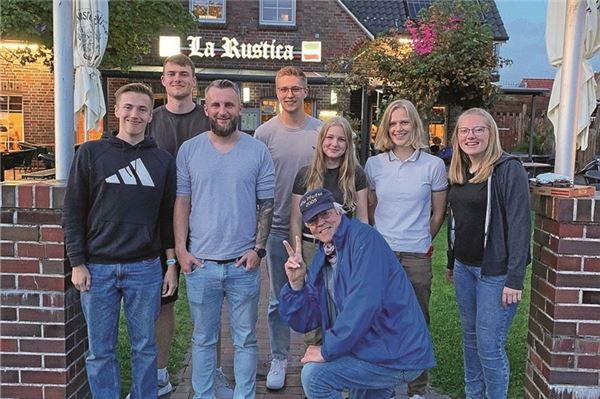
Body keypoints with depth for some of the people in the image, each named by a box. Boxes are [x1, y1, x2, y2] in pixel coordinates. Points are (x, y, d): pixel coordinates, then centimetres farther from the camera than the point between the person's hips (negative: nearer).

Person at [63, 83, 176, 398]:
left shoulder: (163, 160, 6)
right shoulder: (90, 153, 2)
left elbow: (168, 216, 8)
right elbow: (73, 211, 2)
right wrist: (77, 263, -3)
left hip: (145, 268, 1)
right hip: (97, 268, 0)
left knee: (145, 347, 11)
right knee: (100, 351, 9)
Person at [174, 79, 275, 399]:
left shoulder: (258, 151, 1)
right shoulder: (189, 150, 2)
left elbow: (266, 204, 2)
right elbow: (181, 202, 4)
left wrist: (258, 248, -5)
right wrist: (180, 249, -3)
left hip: (243, 263, 0)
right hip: (199, 262, 1)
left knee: (245, 339, 12)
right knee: (203, 339, 14)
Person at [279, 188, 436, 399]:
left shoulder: (363, 237, -16)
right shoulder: (321, 258, 9)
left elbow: (364, 303, -28)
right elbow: (304, 322, 6)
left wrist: (327, 350, -20)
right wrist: (296, 283, -10)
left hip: (398, 355, -9)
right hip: (369, 348, 9)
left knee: (314, 375, -13)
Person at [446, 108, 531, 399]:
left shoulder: (508, 169, -13)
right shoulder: (459, 172, 9)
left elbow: (520, 224, -17)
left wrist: (515, 279, -20)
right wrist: (451, 261, 18)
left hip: (495, 271, -7)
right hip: (464, 268, 7)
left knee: (489, 345, -3)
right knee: (470, 337, 17)